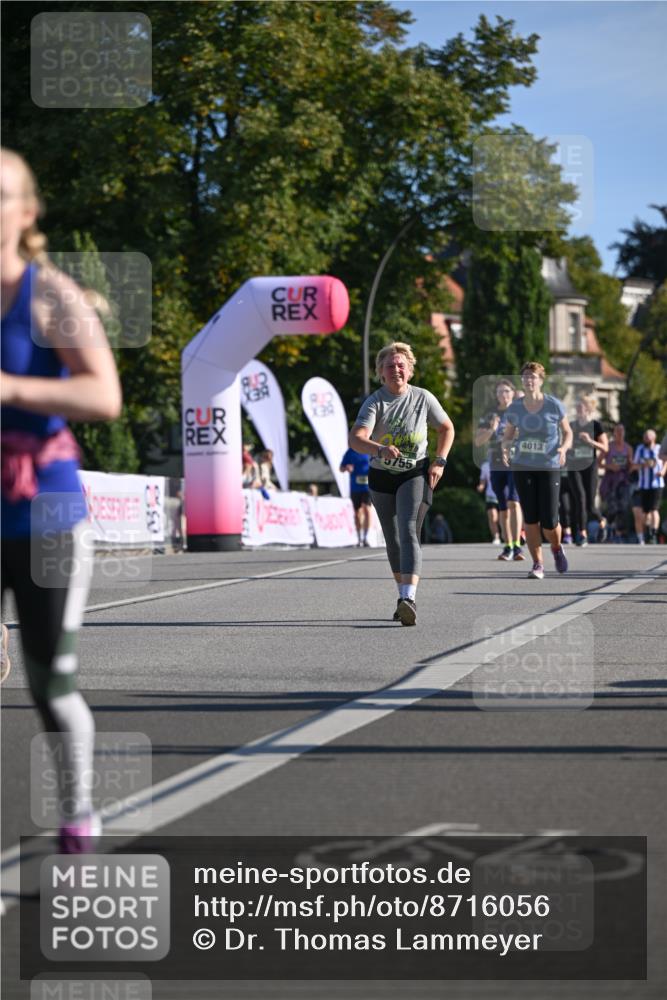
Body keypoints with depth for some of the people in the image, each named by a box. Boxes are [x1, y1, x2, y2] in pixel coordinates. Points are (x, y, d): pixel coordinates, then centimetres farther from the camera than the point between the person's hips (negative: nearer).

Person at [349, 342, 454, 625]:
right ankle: (406, 596, 32)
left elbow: (447, 428, 11)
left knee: (409, 531, -22)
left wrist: (439, 461, -2)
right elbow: (356, 438, -27)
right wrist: (380, 449, -46)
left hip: (416, 475, -2)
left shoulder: (423, 398, -6)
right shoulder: (374, 402, -11)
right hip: (381, 477, 2)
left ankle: (409, 598, -35)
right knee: (393, 540, 13)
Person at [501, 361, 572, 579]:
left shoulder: (554, 405, -5)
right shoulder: (514, 408, 1)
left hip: (549, 468, -2)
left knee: (549, 522, -5)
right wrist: (505, 447, -11)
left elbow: (567, 433, 4)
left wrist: (563, 448, -16)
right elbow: (508, 435, 12)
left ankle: (556, 548, 28)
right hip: (522, 468, 2)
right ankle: (537, 565, 9)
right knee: (530, 518, -2)